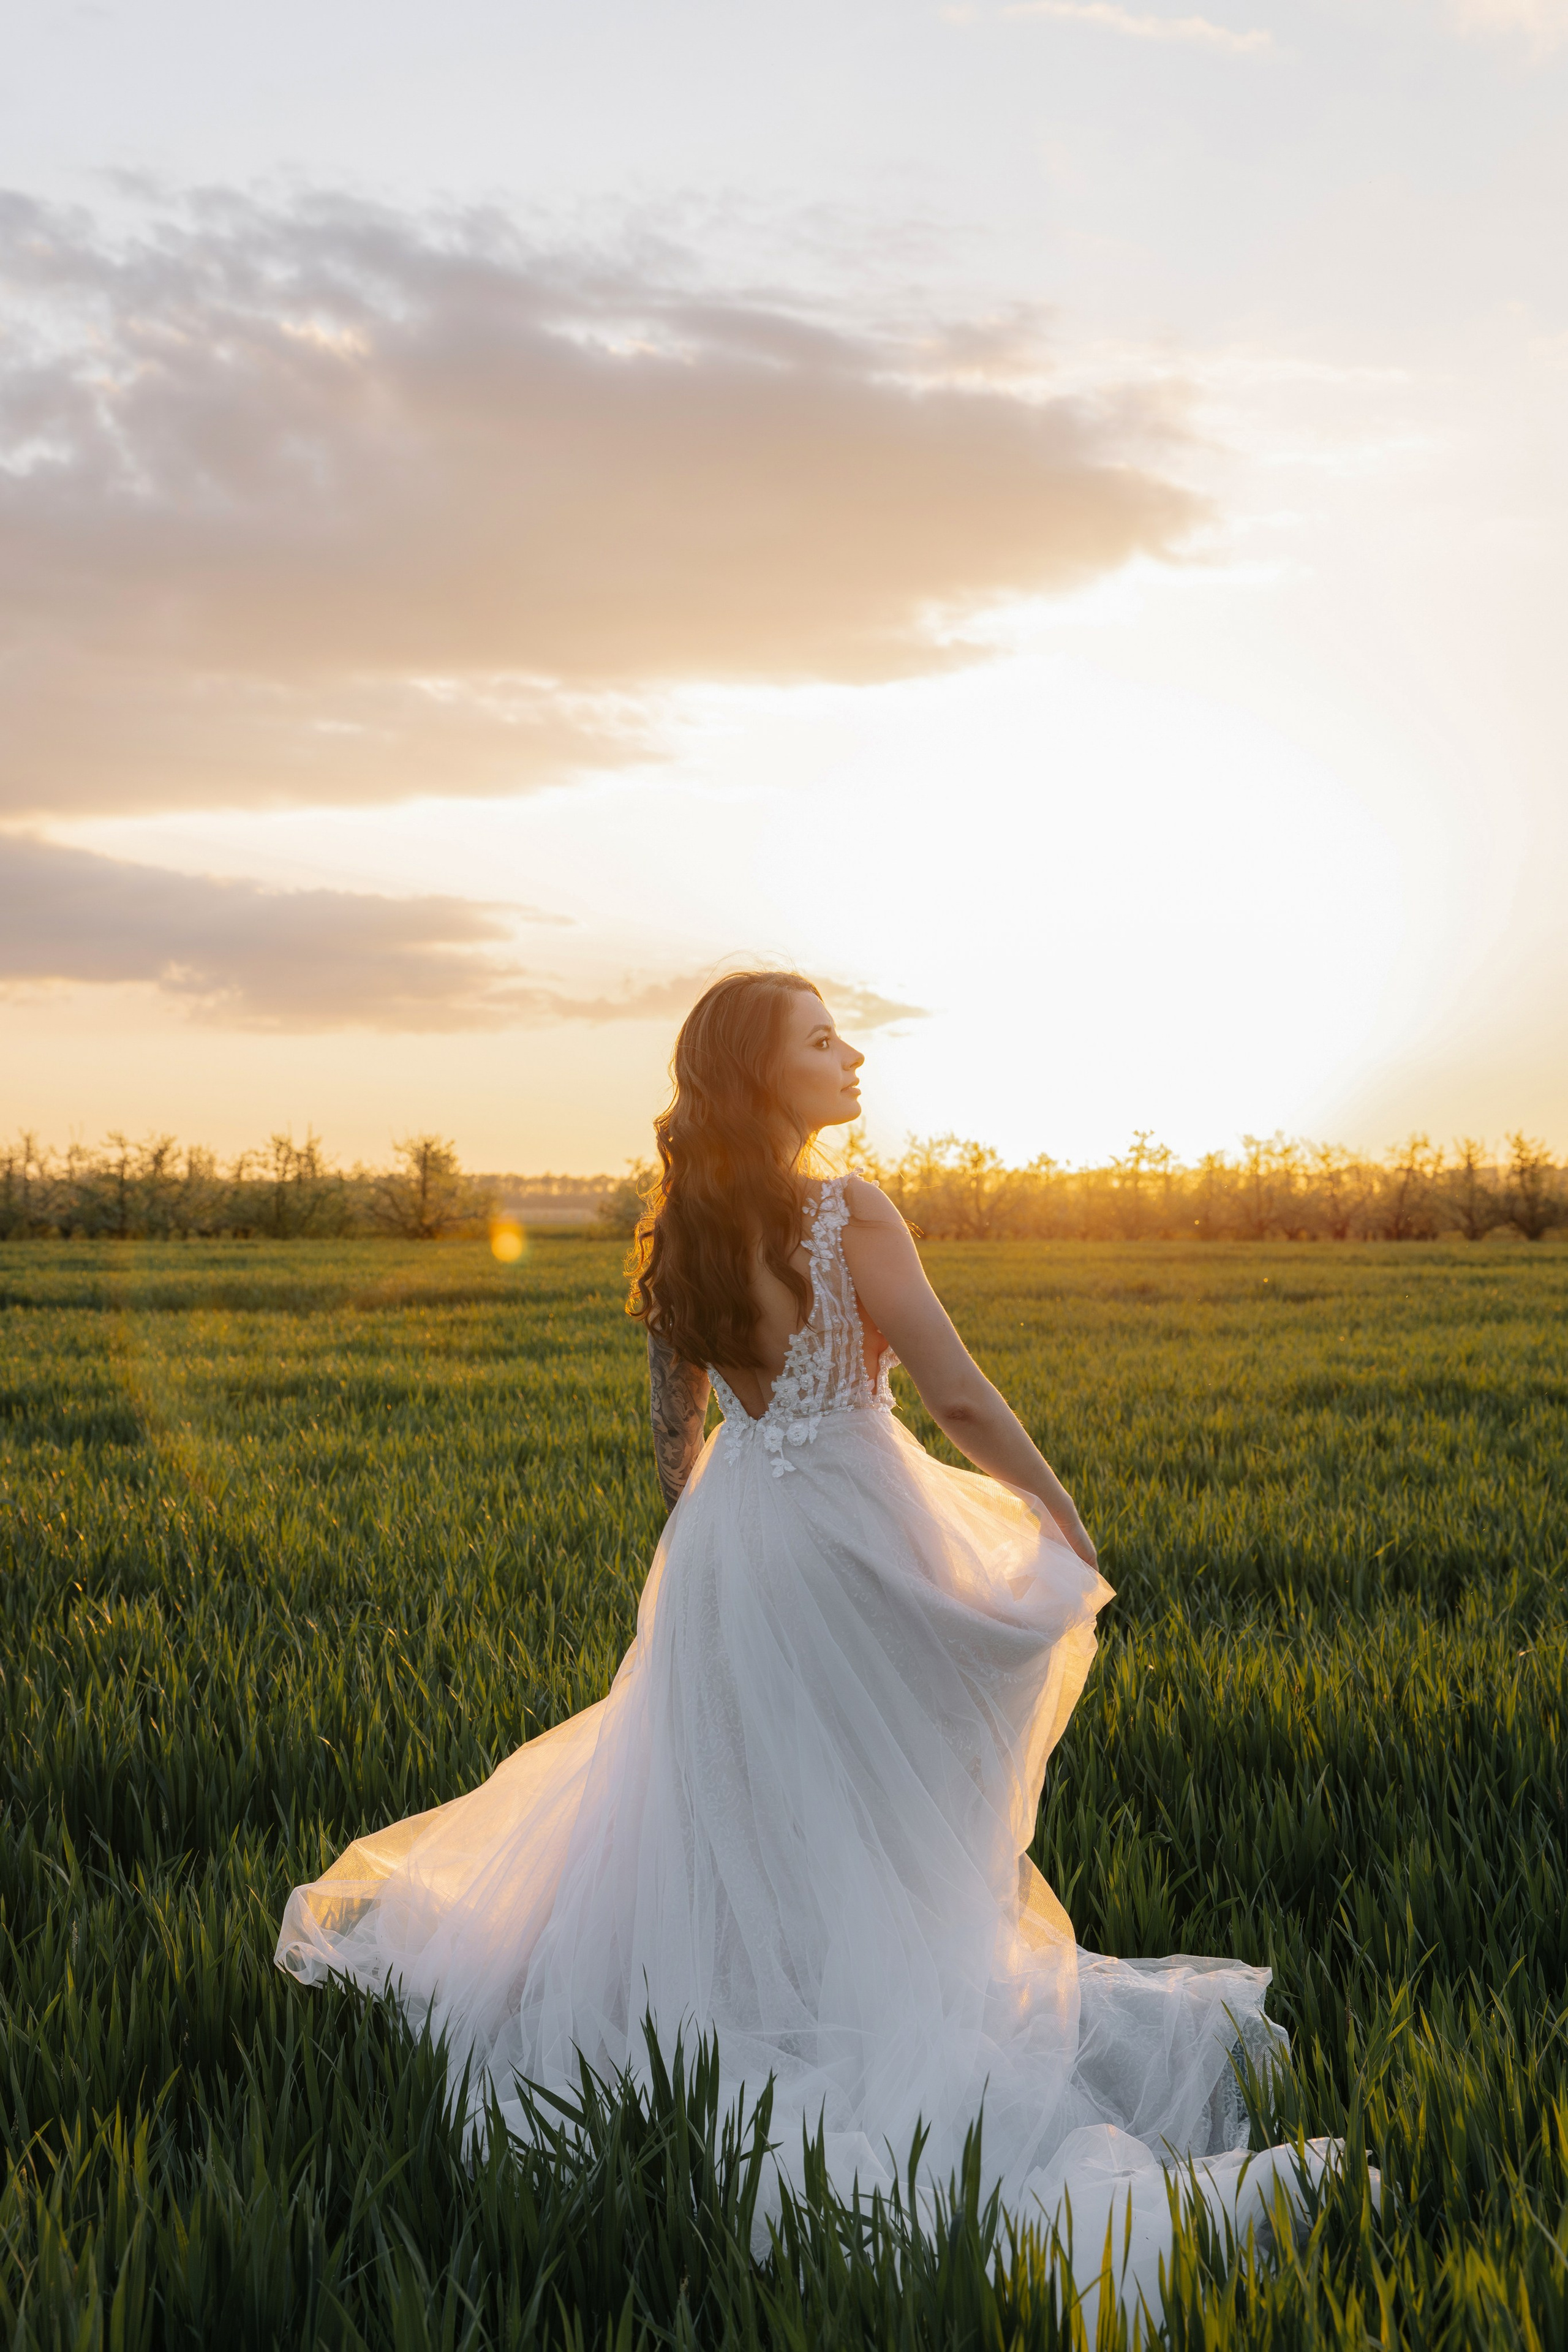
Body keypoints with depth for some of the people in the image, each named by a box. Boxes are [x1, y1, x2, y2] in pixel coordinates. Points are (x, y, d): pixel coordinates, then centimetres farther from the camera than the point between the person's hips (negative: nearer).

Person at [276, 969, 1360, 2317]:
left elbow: (672, 1430, 10)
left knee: (735, 1814, 21)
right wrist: (1067, 1521, -4)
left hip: (723, 1548, 6)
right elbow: (962, 1399, -17)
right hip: (854, 1542, -6)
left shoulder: (677, 1237, 2)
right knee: (880, 1829, 9)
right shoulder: (852, 1216, -17)